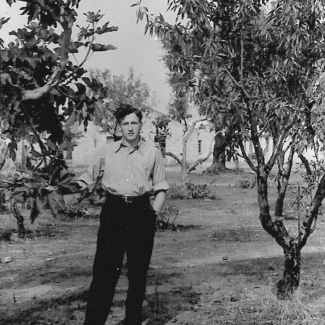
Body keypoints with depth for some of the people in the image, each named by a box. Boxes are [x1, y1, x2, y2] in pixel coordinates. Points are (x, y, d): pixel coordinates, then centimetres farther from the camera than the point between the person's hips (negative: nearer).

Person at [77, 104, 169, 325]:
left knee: (138, 270, 6)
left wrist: (154, 212, -5)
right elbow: (88, 177, 10)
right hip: (113, 211, 0)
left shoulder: (152, 153, 5)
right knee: (104, 269, -4)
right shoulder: (107, 151, 7)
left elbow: (161, 188, 8)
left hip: (141, 212, 0)